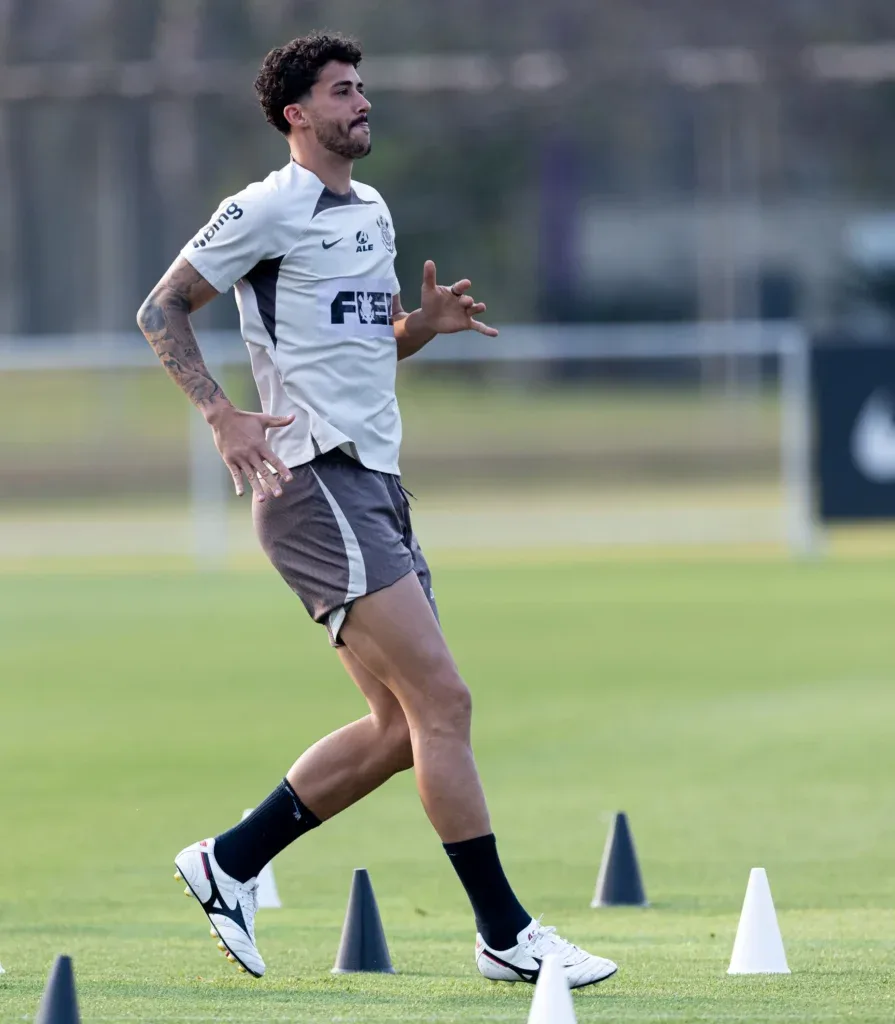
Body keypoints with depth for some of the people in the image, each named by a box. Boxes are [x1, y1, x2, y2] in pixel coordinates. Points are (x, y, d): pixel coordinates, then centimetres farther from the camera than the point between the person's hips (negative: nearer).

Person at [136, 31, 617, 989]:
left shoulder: (372, 212, 18)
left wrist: (428, 323, 7)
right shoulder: (266, 210, -6)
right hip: (315, 482, -9)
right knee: (441, 701, -13)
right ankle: (505, 933, -11)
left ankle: (229, 862, 18)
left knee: (400, 728, 7)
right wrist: (223, 415, -13)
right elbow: (161, 310, -2)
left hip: (373, 485, 9)